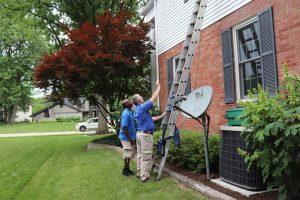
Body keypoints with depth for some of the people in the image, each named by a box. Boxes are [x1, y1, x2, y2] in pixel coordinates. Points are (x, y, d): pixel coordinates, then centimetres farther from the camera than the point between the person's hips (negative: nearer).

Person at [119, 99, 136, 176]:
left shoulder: (129, 112, 10)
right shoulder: (126, 114, -21)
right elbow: (124, 127, -24)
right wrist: (130, 139, -22)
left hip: (130, 137, 10)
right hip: (127, 138, -10)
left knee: (130, 154, 16)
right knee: (127, 154, 0)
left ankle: (127, 168, 27)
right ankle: (125, 170, 12)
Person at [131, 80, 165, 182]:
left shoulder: (137, 110, 14)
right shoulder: (143, 108, -15)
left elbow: (150, 118, 18)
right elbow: (154, 98, -11)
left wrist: (161, 116, 21)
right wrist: (158, 86, 1)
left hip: (140, 133, 10)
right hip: (146, 134, -10)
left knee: (140, 154, 14)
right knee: (146, 156, -4)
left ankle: (140, 173, 23)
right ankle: (144, 176, 0)